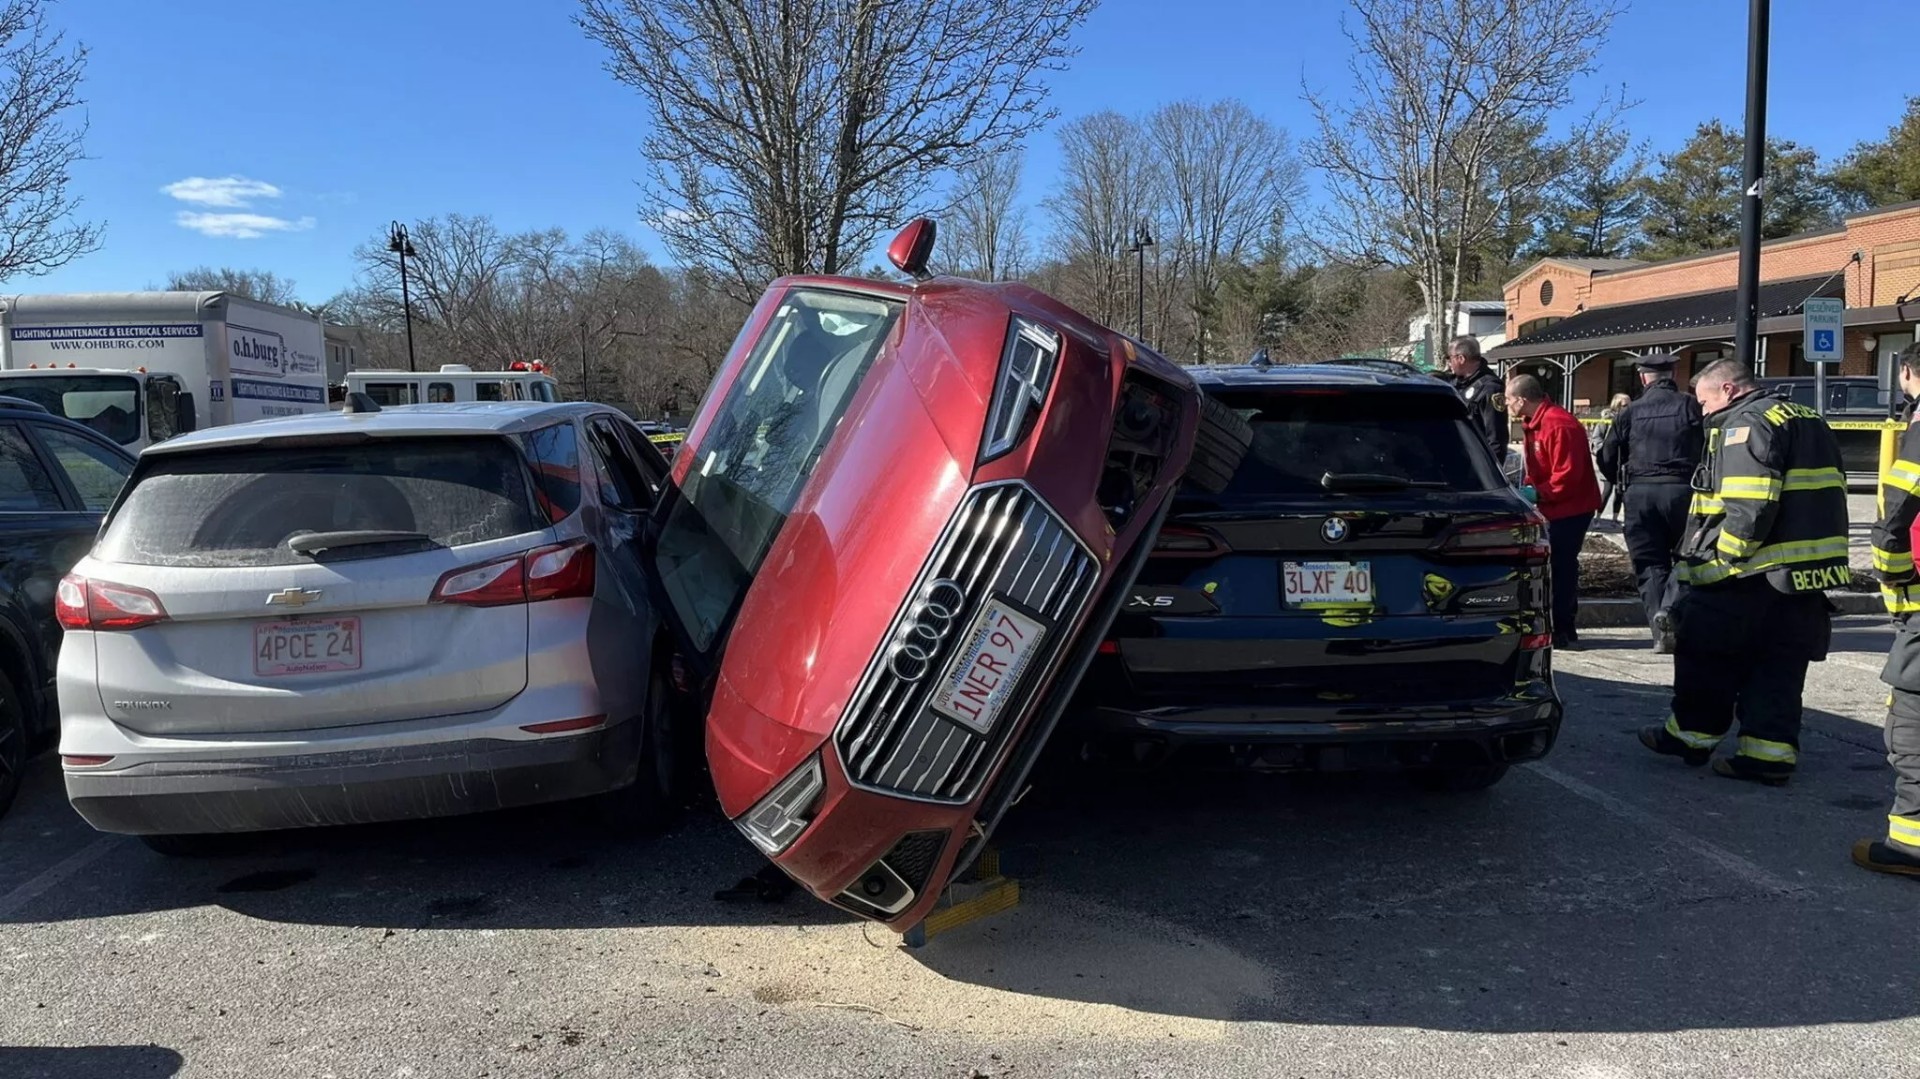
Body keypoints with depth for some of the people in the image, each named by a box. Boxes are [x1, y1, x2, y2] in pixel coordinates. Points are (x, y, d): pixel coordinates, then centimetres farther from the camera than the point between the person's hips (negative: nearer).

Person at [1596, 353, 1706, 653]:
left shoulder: (1631, 412, 8)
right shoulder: (1691, 406, 2)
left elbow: (1607, 458, 9)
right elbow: (1711, 450, -5)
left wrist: (1625, 482, 26)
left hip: (1640, 493, 2)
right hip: (1682, 490, -1)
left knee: (1650, 564, 6)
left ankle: (1661, 633, -3)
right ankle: (1669, 608, -14)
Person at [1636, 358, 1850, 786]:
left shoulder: (1747, 424, -14)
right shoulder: (1809, 421, 17)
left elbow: (1748, 508, -25)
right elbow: (1816, 495, 20)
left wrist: (1720, 560, -18)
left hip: (1750, 575, -9)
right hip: (1806, 570, 9)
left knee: (1707, 655, 7)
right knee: (1779, 669, 11)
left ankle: (1692, 733, 17)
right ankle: (1770, 752, 12)